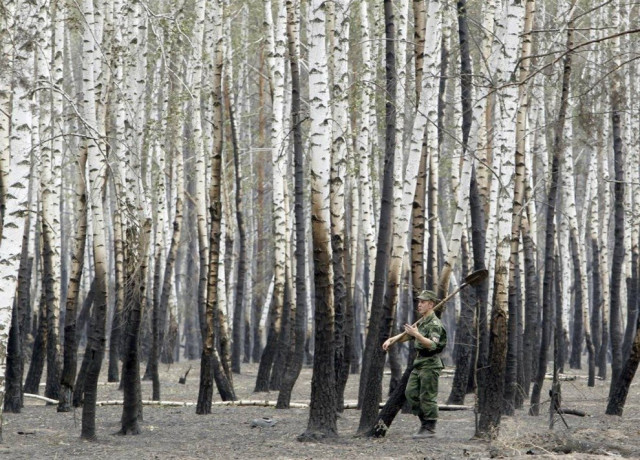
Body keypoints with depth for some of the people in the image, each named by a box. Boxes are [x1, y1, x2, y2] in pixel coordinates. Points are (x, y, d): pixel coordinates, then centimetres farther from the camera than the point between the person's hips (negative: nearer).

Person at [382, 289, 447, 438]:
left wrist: (416, 334, -37)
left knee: (427, 397, -6)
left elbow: (432, 344, -28)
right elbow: (406, 335, 25)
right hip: (418, 364, 9)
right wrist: (391, 340, 10)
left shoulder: (435, 324, -15)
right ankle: (424, 420, 16)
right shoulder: (421, 322, 16)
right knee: (411, 392, 7)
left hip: (430, 365, -9)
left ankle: (429, 428, 0)